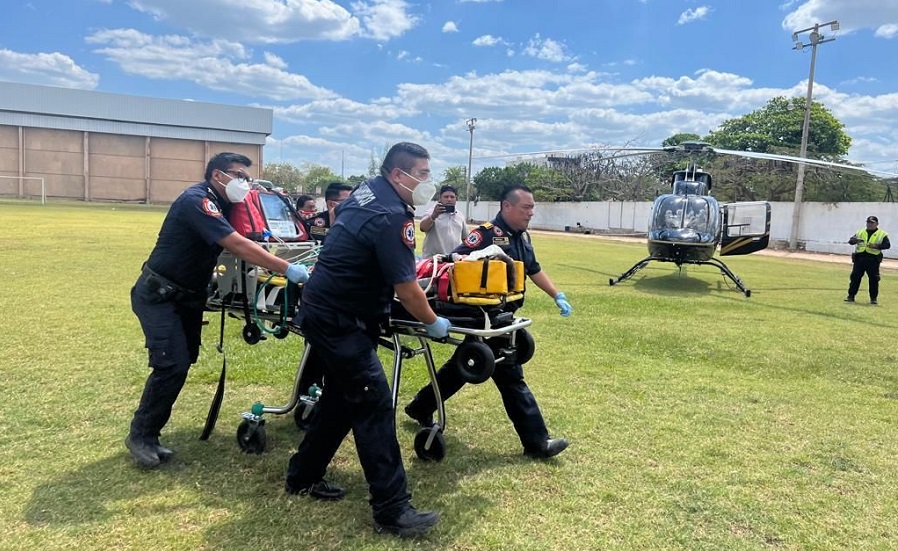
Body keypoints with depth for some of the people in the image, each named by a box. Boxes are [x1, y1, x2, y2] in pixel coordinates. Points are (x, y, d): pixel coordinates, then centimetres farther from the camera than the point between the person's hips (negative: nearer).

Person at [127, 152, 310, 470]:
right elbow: (237, 245, -33)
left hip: (187, 295, 9)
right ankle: (141, 436, 2)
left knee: (184, 361, 11)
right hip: (158, 296, -9)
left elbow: (237, 246, 5)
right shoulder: (196, 201, -24)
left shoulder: (221, 205, 7)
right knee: (173, 365, -16)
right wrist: (286, 269, -36)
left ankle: (149, 428, 27)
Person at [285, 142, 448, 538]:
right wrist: (432, 322, -4)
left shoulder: (367, 191, 10)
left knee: (341, 397, 19)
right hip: (340, 321, -10)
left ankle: (303, 476, 33)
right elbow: (406, 289, -19)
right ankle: (392, 510, -4)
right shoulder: (392, 216, -20)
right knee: (375, 404, -9)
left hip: (324, 310, 10)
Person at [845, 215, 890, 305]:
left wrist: (877, 246, -20)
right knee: (855, 277, 1)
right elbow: (850, 241, 9)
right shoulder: (860, 232, 16)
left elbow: (887, 245, -3)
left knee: (874, 279, 0)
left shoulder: (882, 234, 7)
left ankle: (874, 298, 10)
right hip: (859, 258, 2)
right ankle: (851, 296, 6)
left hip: (873, 259, -2)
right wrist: (854, 240, -15)